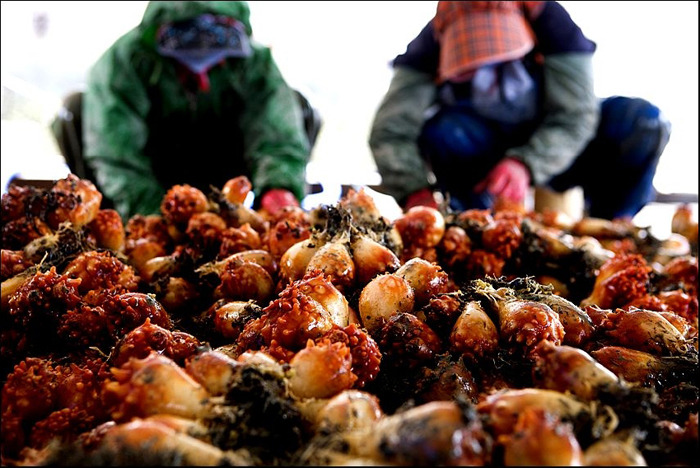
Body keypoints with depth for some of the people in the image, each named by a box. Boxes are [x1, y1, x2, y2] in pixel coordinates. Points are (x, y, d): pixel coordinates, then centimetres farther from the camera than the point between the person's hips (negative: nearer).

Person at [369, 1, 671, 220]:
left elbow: (575, 115, -26)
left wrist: (525, 165, -44)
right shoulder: (433, 45, -20)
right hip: (485, 154, 0)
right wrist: (415, 191, -47)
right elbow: (389, 133, -28)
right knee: (441, 132, -33)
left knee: (643, 122, -25)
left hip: (554, 153, 1)